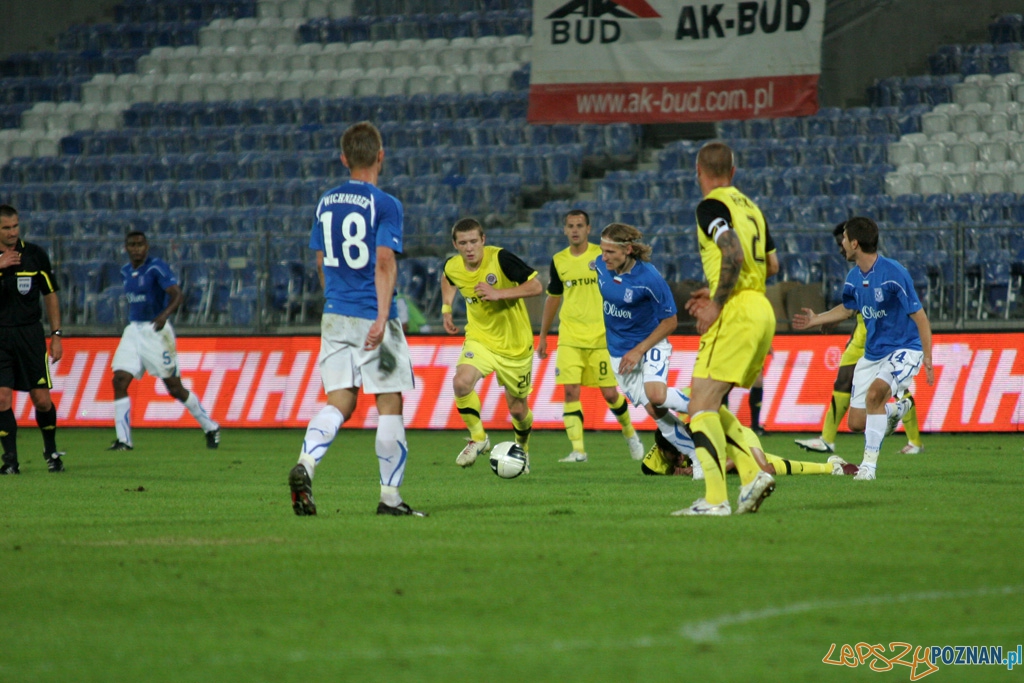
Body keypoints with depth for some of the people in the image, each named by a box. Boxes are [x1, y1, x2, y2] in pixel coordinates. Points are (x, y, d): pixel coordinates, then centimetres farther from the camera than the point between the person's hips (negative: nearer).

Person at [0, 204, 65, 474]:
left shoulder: (35, 254, 2)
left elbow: (50, 295, 9)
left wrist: (56, 335, 4)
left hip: (30, 333, 0)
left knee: (41, 398, -2)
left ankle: (51, 451, 20)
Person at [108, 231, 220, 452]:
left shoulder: (157, 268, -12)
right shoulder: (126, 272, 10)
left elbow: (177, 295, -23)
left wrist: (165, 314, -40)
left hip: (156, 330, -6)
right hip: (133, 330, 6)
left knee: (174, 388, -2)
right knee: (119, 381, -10)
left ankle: (210, 428, 16)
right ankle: (123, 440, -8)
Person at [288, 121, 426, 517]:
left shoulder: (326, 204, 10)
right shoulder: (385, 205, -8)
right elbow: (384, 263, -18)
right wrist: (382, 317, -23)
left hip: (334, 317, 5)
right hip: (371, 317, -5)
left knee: (339, 403, 4)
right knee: (389, 405, 4)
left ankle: (305, 464, -23)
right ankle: (390, 497, 6)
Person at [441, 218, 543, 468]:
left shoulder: (500, 258, -22)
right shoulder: (453, 267, -8)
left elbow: (536, 286, -20)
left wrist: (500, 293, -29)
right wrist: (446, 308, 5)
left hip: (515, 344, -2)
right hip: (480, 339, 2)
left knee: (517, 409, 9)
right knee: (461, 382, -27)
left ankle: (522, 448, 42)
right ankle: (478, 438, -7)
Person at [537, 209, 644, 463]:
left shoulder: (602, 255, -2)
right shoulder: (559, 261, 7)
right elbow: (553, 297, 19)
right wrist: (543, 335, 21)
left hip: (601, 337, -2)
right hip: (569, 338, 2)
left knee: (609, 393, 0)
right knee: (570, 390, -11)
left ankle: (630, 433, 28)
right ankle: (578, 450, -9)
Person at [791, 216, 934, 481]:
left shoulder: (893, 274, -20)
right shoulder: (854, 277, 2)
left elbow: (919, 315, -17)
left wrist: (928, 357, -21)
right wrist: (816, 319, 26)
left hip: (904, 349, -7)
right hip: (872, 354, 7)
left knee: (874, 392, -34)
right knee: (856, 422, 3)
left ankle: (870, 462, -24)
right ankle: (894, 410, 37)